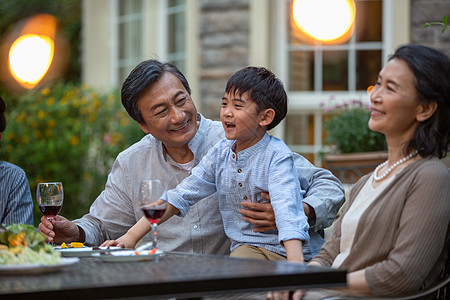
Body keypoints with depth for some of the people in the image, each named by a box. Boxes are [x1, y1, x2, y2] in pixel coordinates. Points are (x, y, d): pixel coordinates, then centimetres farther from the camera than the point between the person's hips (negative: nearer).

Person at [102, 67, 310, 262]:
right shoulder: (221, 153, 7)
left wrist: (295, 265, -43)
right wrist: (132, 236, 4)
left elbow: (286, 209, -27)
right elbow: (180, 196, 10)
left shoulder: (277, 156, -11)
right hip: (242, 250, 6)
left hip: (277, 251, -6)